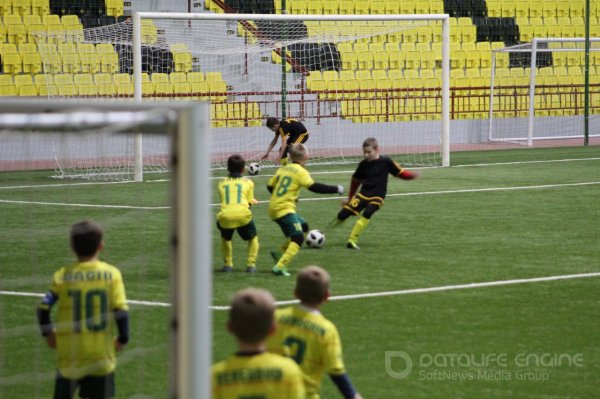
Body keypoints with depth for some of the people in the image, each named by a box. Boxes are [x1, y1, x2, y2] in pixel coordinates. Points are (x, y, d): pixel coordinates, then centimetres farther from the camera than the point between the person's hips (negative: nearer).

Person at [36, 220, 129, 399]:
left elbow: (43, 307, -7)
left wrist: (48, 333, 9)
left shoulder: (63, 276, -4)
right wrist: (122, 338, 5)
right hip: (101, 355, 0)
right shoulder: (111, 274, -5)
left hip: (70, 355, 0)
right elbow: (120, 310, -9)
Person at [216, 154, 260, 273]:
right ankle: (251, 264, 11)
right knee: (253, 238, 25)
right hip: (242, 215, -1)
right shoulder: (248, 182, 17)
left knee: (225, 238, 32)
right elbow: (249, 203, 16)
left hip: (225, 216, 1)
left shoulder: (222, 183, 22)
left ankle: (227, 264, 22)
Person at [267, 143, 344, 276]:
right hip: (285, 209, -8)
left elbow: (270, 186, 19)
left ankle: (282, 252, 14)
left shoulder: (282, 169, 13)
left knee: (303, 226, 23)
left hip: (274, 208, 8)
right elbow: (314, 187, -17)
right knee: (298, 239, -10)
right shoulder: (300, 172, -8)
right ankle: (279, 267, -21)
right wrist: (335, 189, -10)